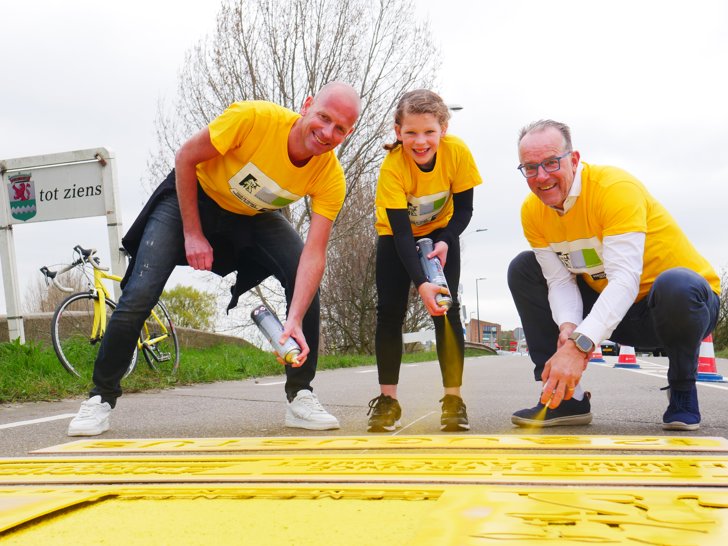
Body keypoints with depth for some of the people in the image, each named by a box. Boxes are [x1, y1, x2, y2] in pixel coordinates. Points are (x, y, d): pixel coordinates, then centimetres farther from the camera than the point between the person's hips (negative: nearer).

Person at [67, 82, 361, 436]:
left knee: (305, 287, -18)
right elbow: (185, 158, -20)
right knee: (139, 295, -14)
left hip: (256, 218, 3)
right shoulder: (255, 117, -34)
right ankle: (101, 397, 6)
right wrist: (192, 234, -21)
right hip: (194, 197, -2)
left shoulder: (331, 178, -25)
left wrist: (295, 321, -42)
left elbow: (314, 254, -29)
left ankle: (300, 396, -2)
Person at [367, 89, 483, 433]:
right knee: (390, 310, -8)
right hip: (395, 233, -1)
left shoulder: (457, 152, -28)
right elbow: (401, 232, -35)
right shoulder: (392, 165, -33)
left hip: (440, 230, 1)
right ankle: (387, 400, 2)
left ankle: (453, 399, -4)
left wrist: (446, 241, -32)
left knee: (446, 307, -11)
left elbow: (464, 207, -14)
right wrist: (421, 284, -46)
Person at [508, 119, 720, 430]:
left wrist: (579, 344, -45)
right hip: (613, 311, 6)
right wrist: (568, 328, -30)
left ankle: (682, 388, -9)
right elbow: (559, 280, -9)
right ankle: (565, 396, -2)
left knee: (675, 286, -40)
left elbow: (625, 280, -35)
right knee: (523, 269, -5)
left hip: (683, 301, -6)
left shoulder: (615, 188, -26)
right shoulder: (532, 212, -6)